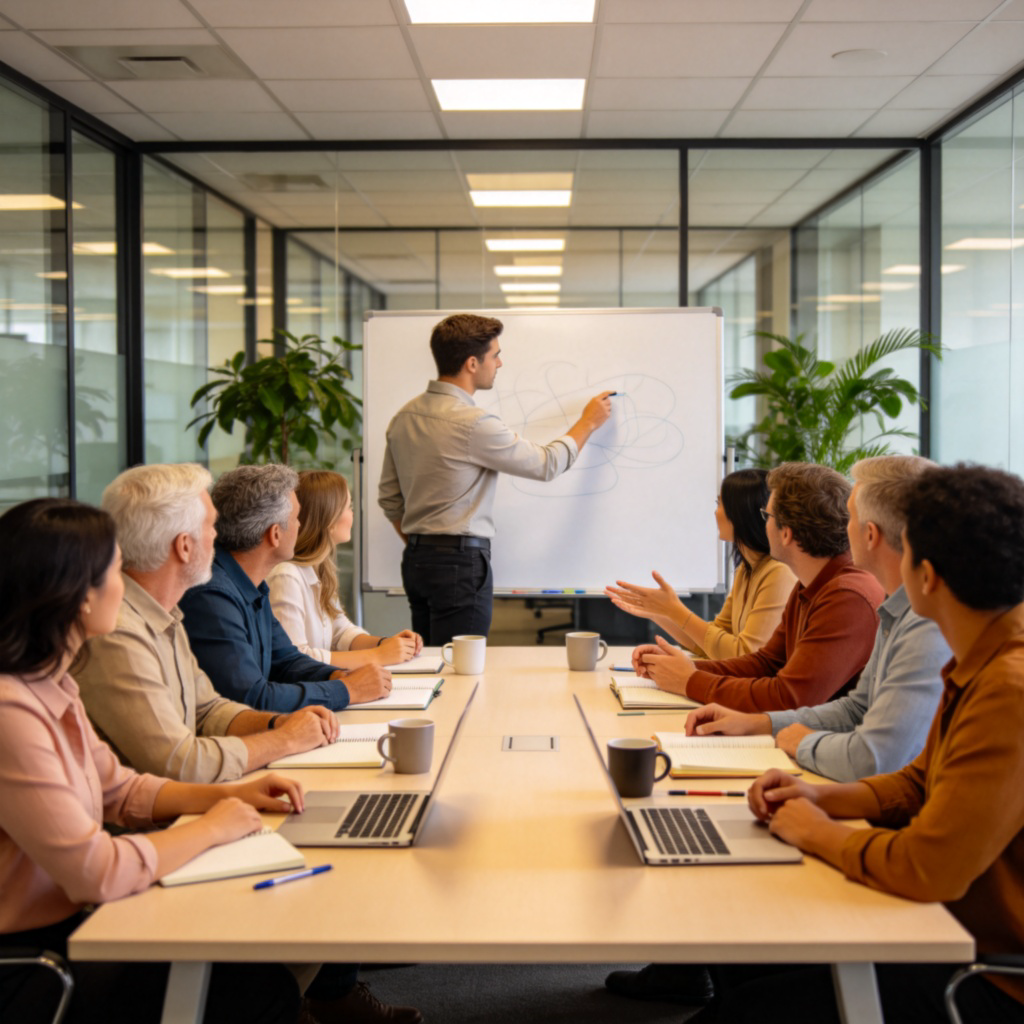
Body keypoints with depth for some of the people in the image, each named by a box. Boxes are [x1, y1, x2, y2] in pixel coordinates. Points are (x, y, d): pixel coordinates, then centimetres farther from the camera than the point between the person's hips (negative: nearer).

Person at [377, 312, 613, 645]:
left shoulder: (404, 417, 8)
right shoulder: (474, 424, -18)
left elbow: (389, 497, 15)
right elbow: (547, 464, -6)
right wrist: (588, 422, 9)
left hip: (416, 561, 9)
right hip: (461, 561, -9)